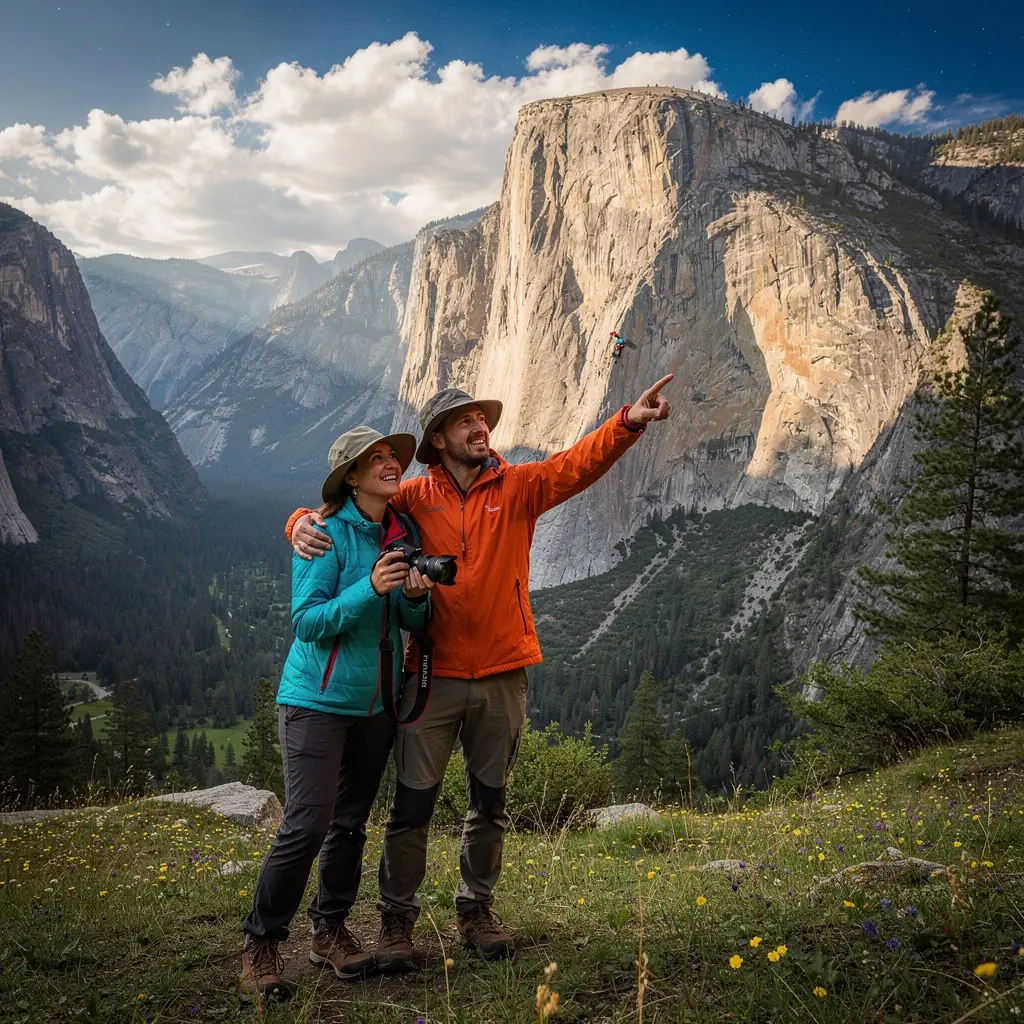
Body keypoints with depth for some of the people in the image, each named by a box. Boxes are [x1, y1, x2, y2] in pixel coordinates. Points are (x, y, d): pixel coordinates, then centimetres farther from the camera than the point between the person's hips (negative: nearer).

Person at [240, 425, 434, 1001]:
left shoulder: (403, 534, 4)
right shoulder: (325, 534, -13)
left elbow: (414, 623, 8)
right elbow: (307, 622, -18)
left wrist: (416, 597, -14)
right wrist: (369, 589, -29)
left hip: (376, 701, 6)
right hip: (318, 699, -6)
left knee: (351, 824, 13)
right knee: (307, 825, -9)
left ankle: (331, 931, 29)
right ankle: (261, 945, 8)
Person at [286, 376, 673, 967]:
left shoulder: (518, 487, 1)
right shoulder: (412, 499, 0)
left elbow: (577, 464, -13)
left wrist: (629, 422, -28)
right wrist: (305, 522, -18)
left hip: (502, 675, 2)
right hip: (433, 676, -1)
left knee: (490, 804, 15)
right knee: (413, 805, 4)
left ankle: (477, 911, 33)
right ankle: (397, 919, 21)